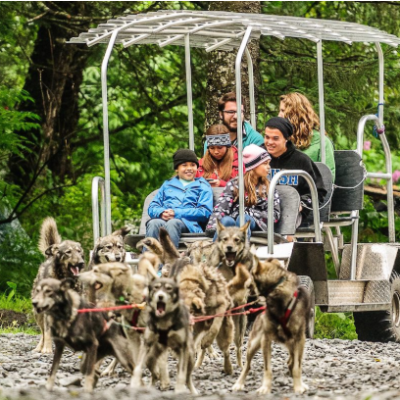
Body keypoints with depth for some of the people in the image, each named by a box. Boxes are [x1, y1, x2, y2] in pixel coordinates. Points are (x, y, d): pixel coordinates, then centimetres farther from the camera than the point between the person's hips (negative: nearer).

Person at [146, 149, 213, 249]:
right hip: (163, 218, 3)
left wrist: (176, 213, -6)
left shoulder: (203, 186, 22)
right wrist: (161, 213, -3)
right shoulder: (168, 184, 34)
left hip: (188, 223, -3)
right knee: (153, 223, -34)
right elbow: (152, 208, 24)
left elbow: (205, 212, 5)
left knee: (172, 223, -39)